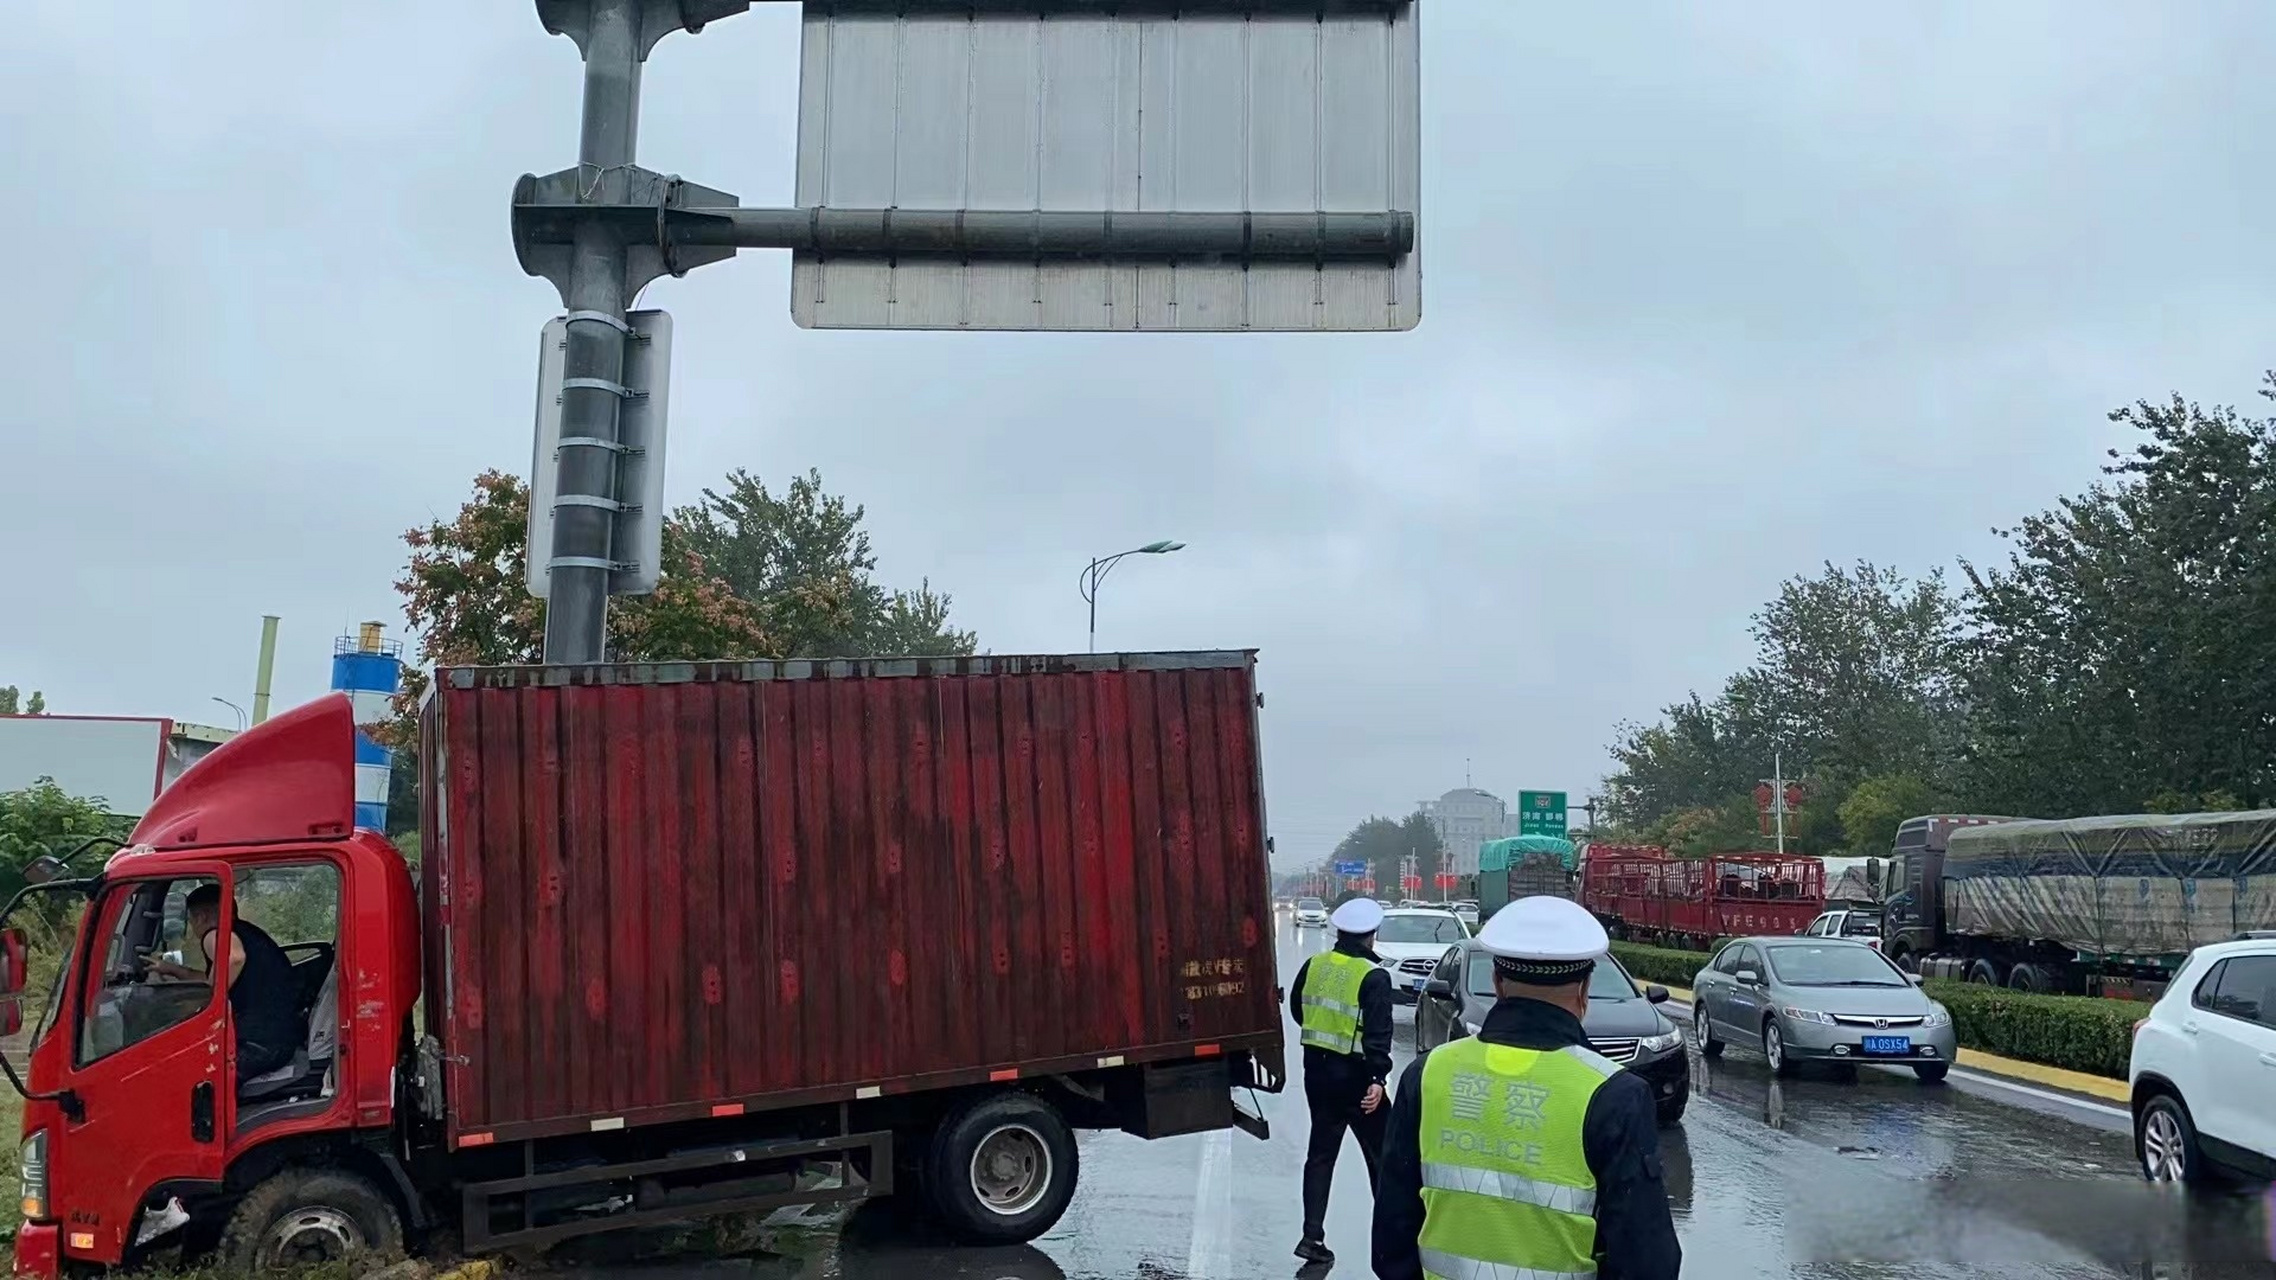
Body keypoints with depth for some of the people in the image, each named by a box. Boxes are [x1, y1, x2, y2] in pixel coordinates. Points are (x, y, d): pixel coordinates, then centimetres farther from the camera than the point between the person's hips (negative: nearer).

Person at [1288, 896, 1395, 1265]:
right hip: (1354, 1075, -5)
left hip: (1317, 1071, 5)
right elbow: (1378, 1033, -22)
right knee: (1380, 1153, 9)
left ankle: (1313, 1236, 7)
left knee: (1321, 1153, 12)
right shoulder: (1373, 976, -15)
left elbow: (1297, 1011, 15)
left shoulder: (1314, 965, 3)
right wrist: (1378, 1078, -24)